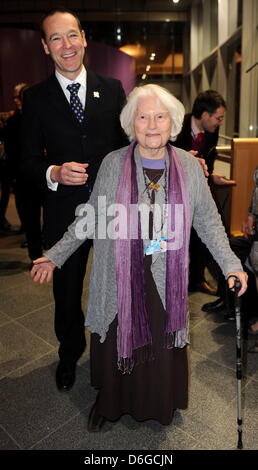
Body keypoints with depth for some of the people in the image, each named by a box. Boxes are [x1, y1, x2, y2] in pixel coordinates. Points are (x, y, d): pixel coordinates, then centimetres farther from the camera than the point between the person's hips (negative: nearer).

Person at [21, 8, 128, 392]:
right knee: (66, 290, 16)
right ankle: (69, 354, 45)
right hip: (64, 212, 0)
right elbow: (29, 162, -1)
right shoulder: (36, 98, 1)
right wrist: (54, 173, -22)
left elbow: (127, 144, 5)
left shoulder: (112, 89, 4)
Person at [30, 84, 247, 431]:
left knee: (162, 348, 15)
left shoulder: (190, 167, -1)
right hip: (118, 283, 0)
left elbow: (208, 221, 6)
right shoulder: (112, 164, -3)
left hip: (166, 285, 1)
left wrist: (231, 264, -1)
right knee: (115, 347, 13)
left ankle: (160, 405, 46)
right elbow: (92, 219, 3)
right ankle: (108, 400, 44)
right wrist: (56, 256, 2)